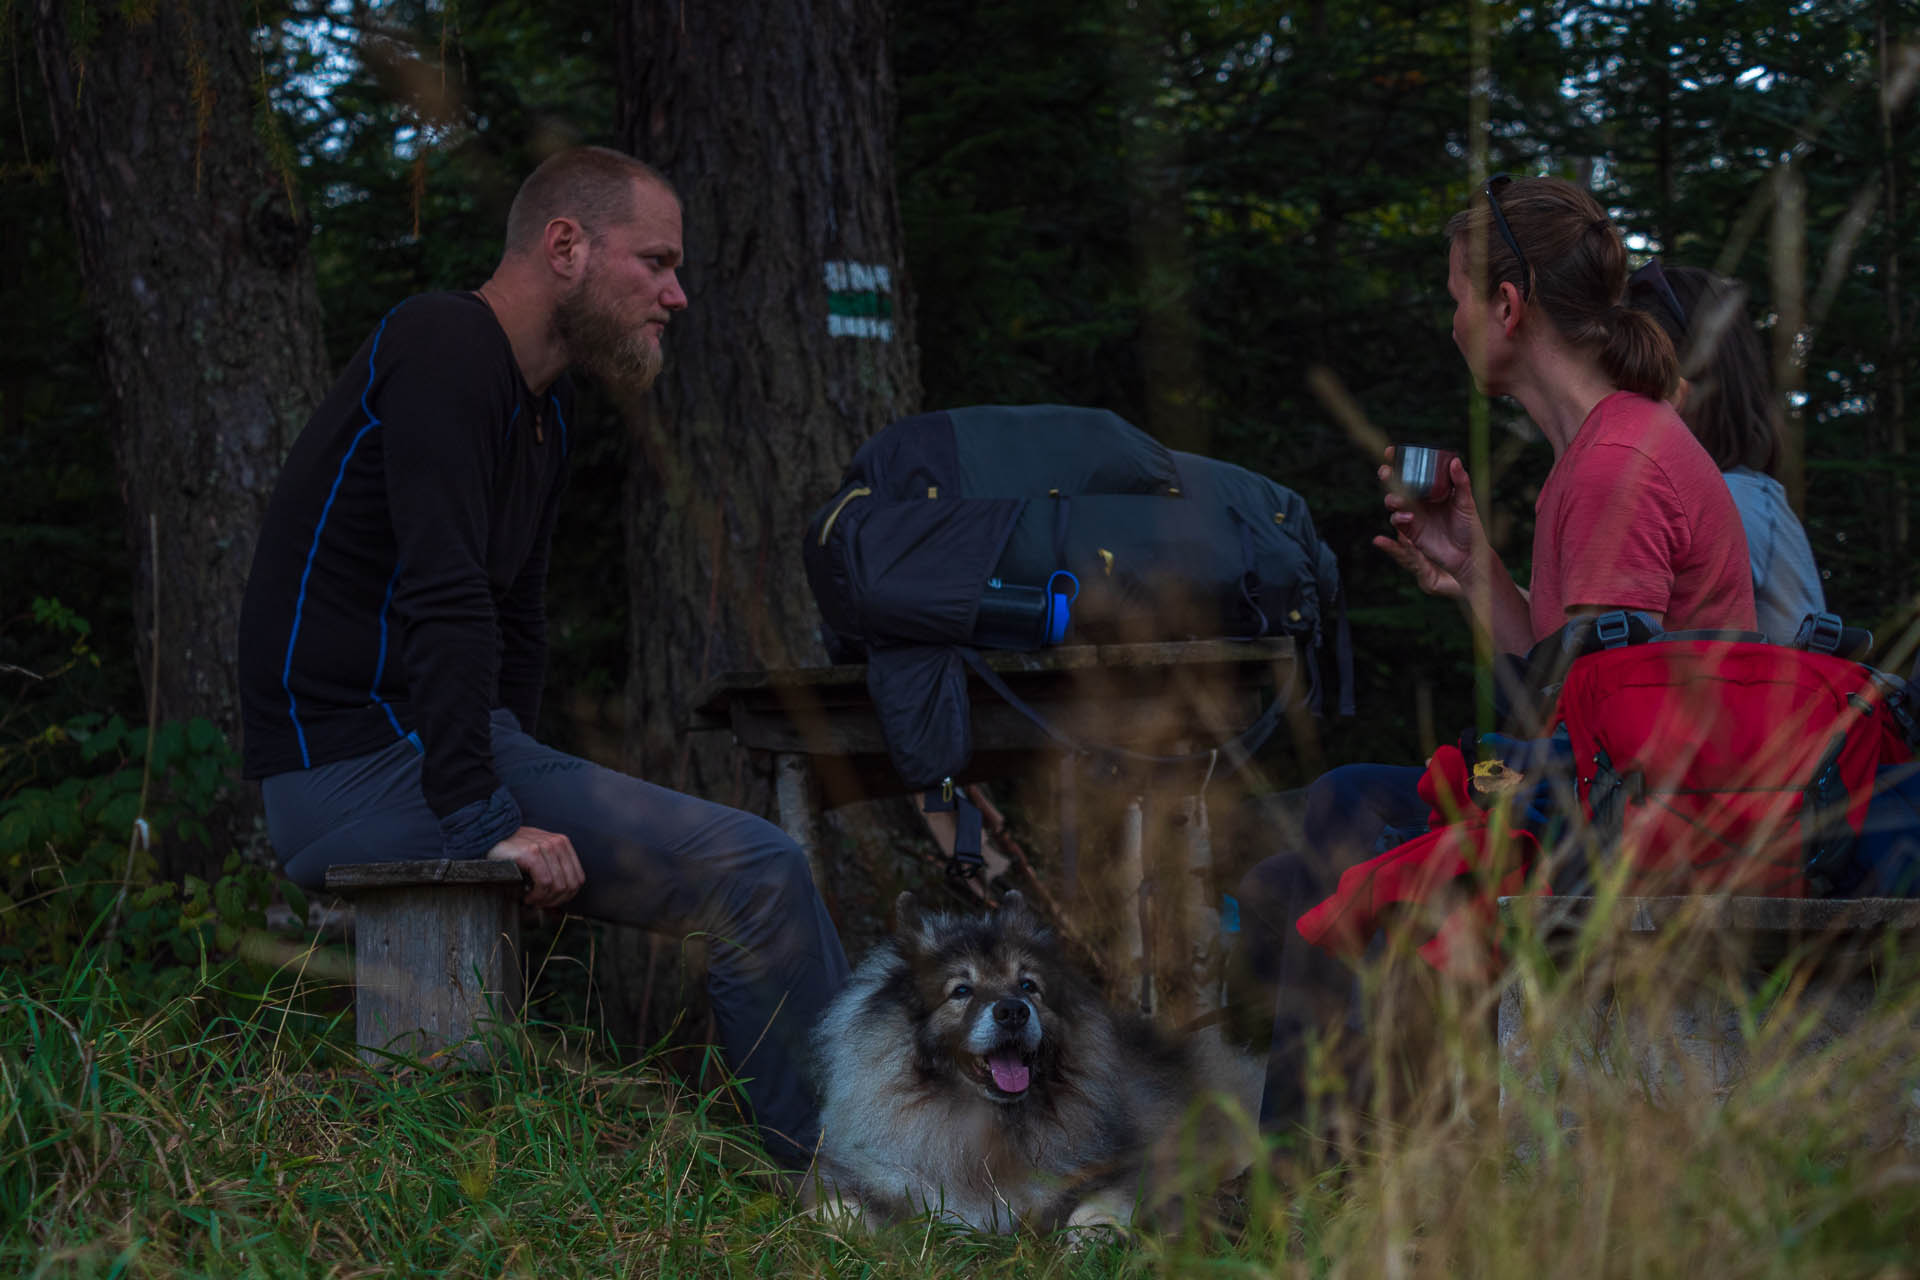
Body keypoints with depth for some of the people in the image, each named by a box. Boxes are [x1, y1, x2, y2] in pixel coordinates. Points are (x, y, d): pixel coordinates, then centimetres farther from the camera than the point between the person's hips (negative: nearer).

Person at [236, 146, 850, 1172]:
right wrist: (486, 819, -25)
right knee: (751, 872, -17)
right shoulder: (445, 347, -13)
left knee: (748, 868, 12)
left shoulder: (543, 412, 19)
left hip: (430, 751, 11)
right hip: (362, 766, -11)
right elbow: (444, 602, -23)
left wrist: (519, 794, 13)